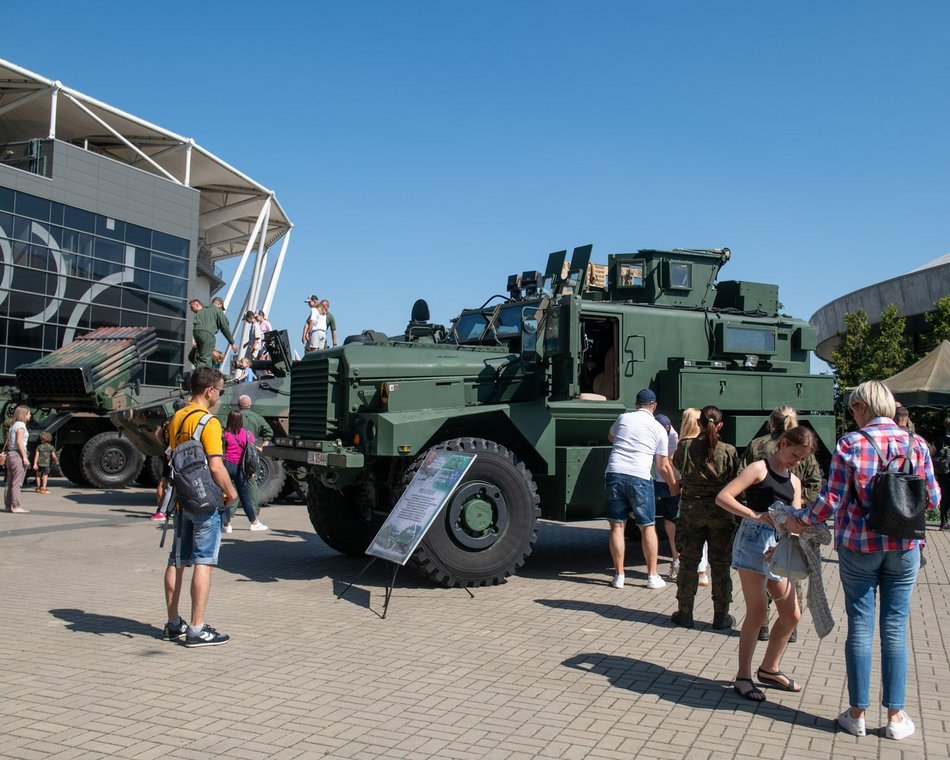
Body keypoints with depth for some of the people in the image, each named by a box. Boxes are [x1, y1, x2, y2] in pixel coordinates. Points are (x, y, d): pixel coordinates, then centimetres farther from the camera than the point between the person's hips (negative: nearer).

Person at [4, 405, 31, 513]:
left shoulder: (12, 426, 17)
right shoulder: (21, 425, -10)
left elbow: (7, 442, 14)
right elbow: (19, 441, -19)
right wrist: (24, 457, -20)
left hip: (10, 454, 9)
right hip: (18, 455, -9)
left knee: (10, 482, 12)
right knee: (17, 483, -7)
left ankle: (8, 505, 17)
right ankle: (16, 506, -7)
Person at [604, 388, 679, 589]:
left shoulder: (623, 418, 11)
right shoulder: (659, 429, 7)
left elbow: (610, 437, 34)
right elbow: (663, 466, 8)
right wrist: (674, 487, 21)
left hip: (614, 473, 2)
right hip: (639, 477, -2)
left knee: (617, 526, 7)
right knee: (648, 527, 11)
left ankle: (618, 576, 10)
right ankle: (652, 576, 14)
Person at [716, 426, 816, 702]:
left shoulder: (794, 481, 18)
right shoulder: (760, 469, -3)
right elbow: (723, 497, -14)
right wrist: (755, 515, -23)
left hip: (779, 547, 7)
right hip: (753, 541, -7)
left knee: (791, 615, 10)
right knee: (757, 611, -6)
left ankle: (769, 669, 28)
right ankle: (743, 676, 6)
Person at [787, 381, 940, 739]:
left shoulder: (850, 444, -10)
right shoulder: (916, 443, -2)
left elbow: (831, 500, -12)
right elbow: (932, 498, 4)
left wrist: (799, 521, 3)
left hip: (858, 546, -2)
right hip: (904, 547, 2)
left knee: (860, 626, 7)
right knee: (895, 627, 9)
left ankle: (857, 714, 15)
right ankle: (895, 716, 16)